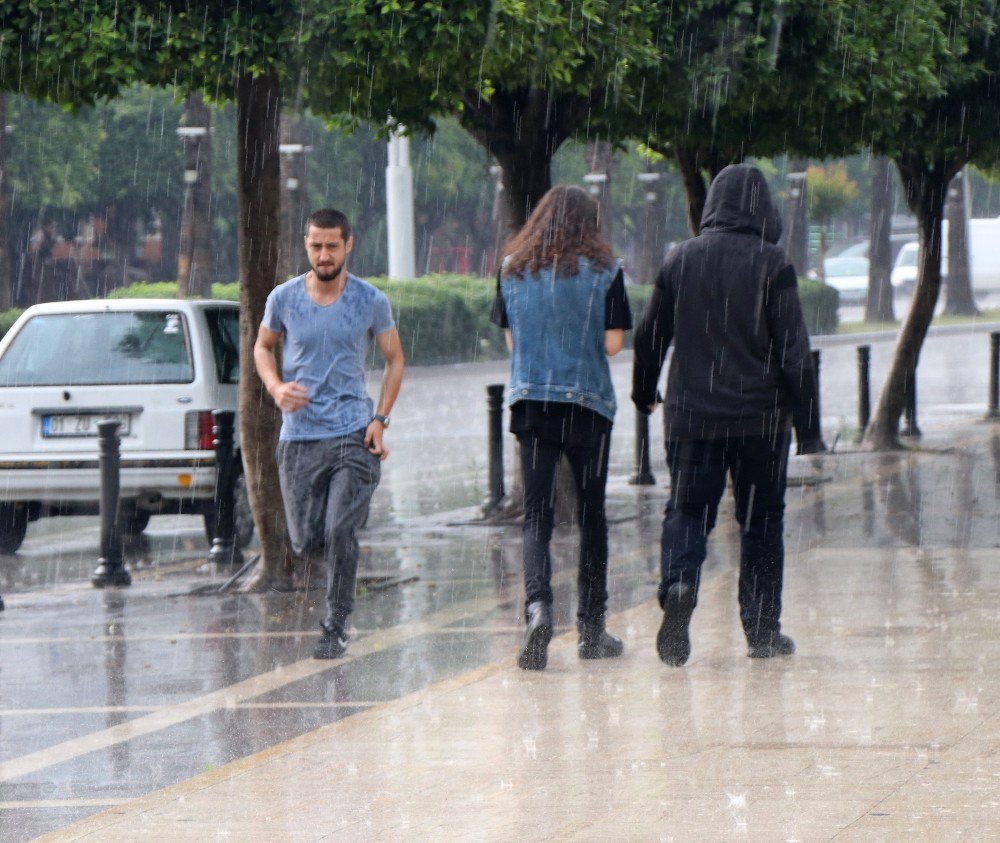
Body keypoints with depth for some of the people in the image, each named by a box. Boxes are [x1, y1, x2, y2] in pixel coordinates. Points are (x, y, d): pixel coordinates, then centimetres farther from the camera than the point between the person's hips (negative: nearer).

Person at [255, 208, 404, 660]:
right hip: (299, 434, 2)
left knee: (340, 532, -14)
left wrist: (380, 419, -1)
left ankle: (336, 627, -2)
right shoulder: (284, 298, 3)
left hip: (353, 434, -2)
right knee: (304, 541, 1)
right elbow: (263, 347, 19)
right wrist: (276, 387, -2)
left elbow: (394, 360, 10)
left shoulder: (371, 301, 0)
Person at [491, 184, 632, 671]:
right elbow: (613, 343, -3)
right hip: (588, 402, -1)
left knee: (537, 515, -2)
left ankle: (538, 606, -26)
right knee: (591, 515, 12)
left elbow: (511, 340, 8)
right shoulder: (604, 271, -2)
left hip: (530, 400, 1)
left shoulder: (512, 270, 6)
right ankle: (591, 629, 18)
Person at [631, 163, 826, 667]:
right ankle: (762, 630, 13)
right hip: (761, 417, -1)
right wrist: (808, 427, -3)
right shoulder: (771, 265, -7)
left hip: (691, 416, 1)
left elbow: (649, 335, 10)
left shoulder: (680, 260, 1)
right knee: (761, 520, 10)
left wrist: (644, 392, 29)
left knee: (687, 510, 4)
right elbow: (793, 350, -8)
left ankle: (678, 585, -25)